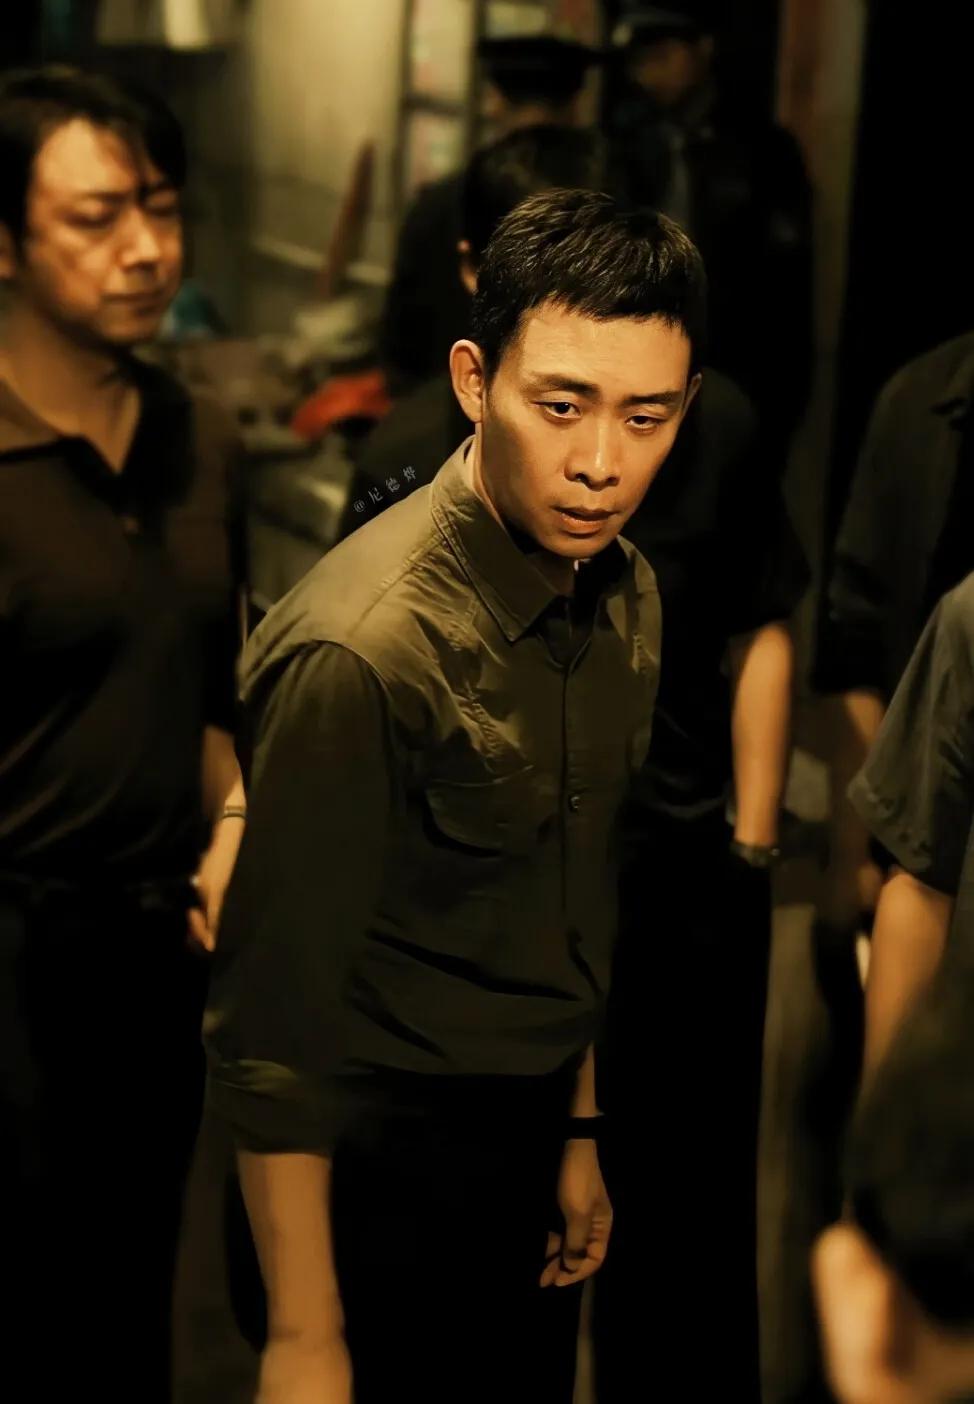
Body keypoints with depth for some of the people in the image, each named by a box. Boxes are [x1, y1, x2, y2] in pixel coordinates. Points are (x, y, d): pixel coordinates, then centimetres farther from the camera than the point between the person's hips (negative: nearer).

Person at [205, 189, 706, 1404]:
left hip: (527, 1148, 7)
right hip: (381, 1177, -7)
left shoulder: (626, 597, -1)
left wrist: (579, 1133, 17)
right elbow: (273, 1021, -22)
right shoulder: (359, 650, -26)